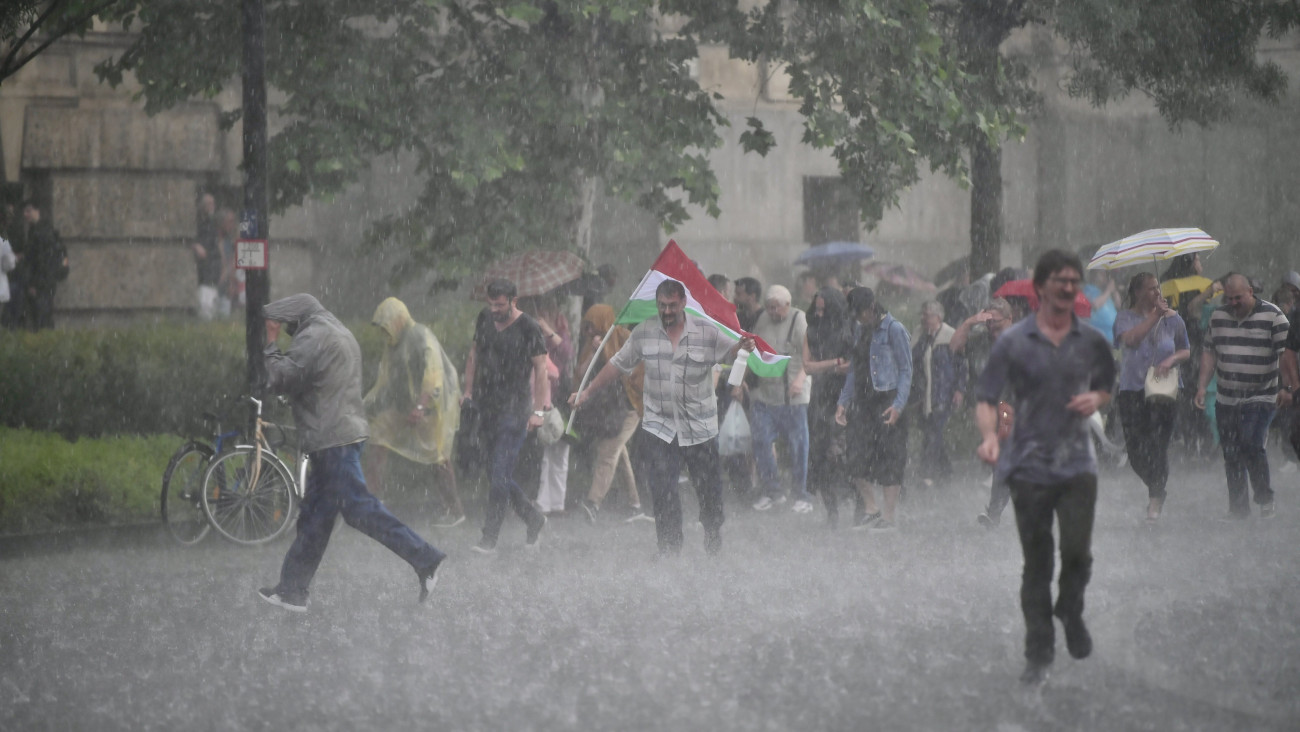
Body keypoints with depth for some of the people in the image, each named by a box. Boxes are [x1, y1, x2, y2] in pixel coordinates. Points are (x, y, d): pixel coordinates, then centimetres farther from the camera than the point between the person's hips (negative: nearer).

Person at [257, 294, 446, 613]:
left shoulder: (312, 338, -12)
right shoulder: (338, 332, 21)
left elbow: (279, 380, -13)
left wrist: (270, 345, 0)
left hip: (331, 440, -11)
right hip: (348, 432, 11)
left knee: (358, 508, -13)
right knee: (314, 517, 12)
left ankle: (424, 559, -16)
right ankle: (292, 590, 16)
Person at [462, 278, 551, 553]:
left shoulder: (528, 328, -8)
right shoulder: (484, 319, 10)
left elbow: (541, 369, -7)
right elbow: (474, 355, 22)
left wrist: (539, 410, -13)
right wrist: (468, 390, 14)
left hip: (514, 409, -7)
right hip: (487, 407, 7)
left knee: (499, 473, -13)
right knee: (496, 475, 9)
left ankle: (489, 539, -12)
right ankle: (533, 518, 28)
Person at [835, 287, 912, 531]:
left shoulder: (894, 330, -6)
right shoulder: (860, 332, 16)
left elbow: (906, 370, -8)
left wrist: (898, 405, -17)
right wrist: (843, 401, 13)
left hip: (886, 400, -7)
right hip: (862, 400, 7)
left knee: (889, 458, -4)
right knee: (856, 457, 2)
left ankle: (889, 516, 1)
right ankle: (870, 509, 16)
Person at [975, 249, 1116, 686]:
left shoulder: (1092, 343, 6)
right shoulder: (1014, 342, -2)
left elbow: (1107, 387, 23)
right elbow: (986, 398, -3)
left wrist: (1096, 399, -2)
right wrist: (989, 435, -23)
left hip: (1077, 464, 1)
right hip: (1029, 465, -1)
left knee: (1077, 551, -11)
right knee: (1036, 564, 3)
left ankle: (1071, 610, 21)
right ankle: (1038, 654, 14)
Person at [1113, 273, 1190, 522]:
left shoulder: (1172, 318, 8)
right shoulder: (1125, 317, 4)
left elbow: (1186, 351, 14)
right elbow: (1130, 339, -16)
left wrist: (1171, 360, -7)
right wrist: (1154, 316, -16)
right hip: (1132, 389, 0)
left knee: (1158, 444, -11)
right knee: (1135, 448, -2)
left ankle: (1155, 499, -1)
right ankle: (1156, 489, 23)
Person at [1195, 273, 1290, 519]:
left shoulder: (1272, 316, -6)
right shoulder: (1218, 316, 10)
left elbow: (1286, 354, -7)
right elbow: (1209, 352, 16)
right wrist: (1202, 386, 9)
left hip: (1260, 399, -5)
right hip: (1226, 400, 5)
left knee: (1251, 446, -19)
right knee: (1231, 455, 5)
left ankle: (1265, 499, -2)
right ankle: (1238, 509, 12)